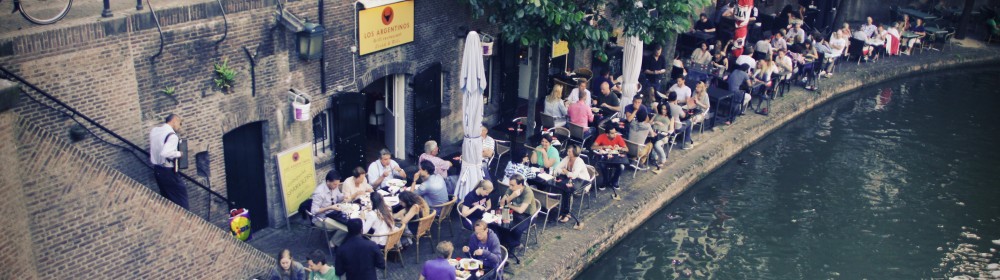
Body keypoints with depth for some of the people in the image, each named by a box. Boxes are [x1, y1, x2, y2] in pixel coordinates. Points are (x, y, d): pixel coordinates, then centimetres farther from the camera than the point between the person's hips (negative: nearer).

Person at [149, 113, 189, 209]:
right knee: (181, 193, 4)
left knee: (166, 198, 19)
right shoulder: (172, 135, -21)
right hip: (168, 171, -8)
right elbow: (165, 153, -34)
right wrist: (178, 153, -20)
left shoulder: (154, 130, 6)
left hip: (157, 170, 8)